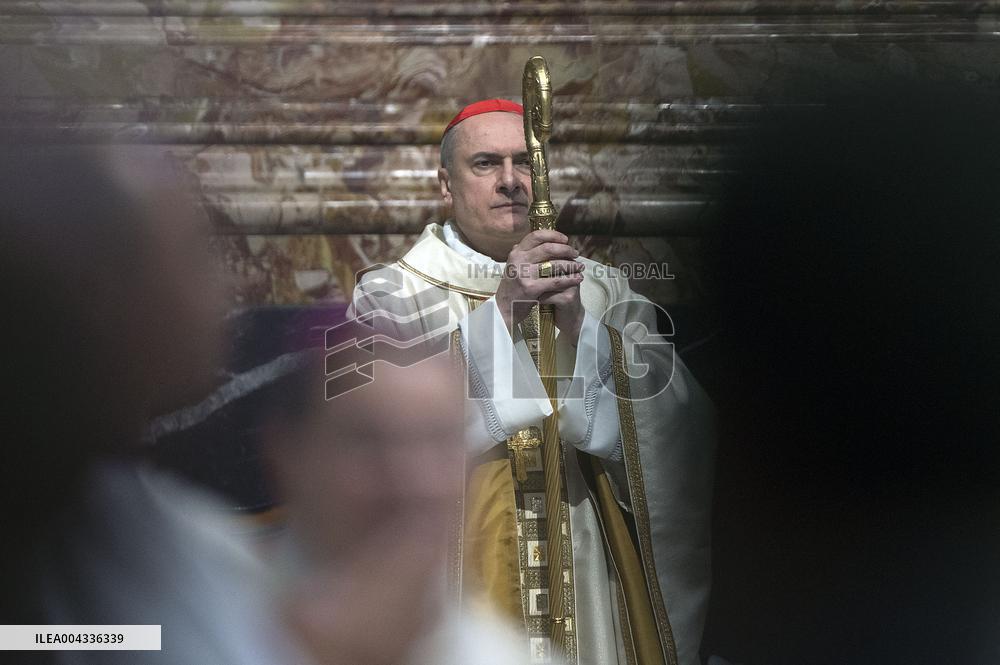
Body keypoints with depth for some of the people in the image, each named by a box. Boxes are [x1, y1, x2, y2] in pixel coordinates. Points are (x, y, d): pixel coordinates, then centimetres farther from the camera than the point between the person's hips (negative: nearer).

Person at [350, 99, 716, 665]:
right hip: (463, 583, -2)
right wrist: (500, 313, -23)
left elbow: (680, 423, -4)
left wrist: (578, 326, -17)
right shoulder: (390, 296, 1)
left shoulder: (607, 294, 9)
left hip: (593, 585, 3)